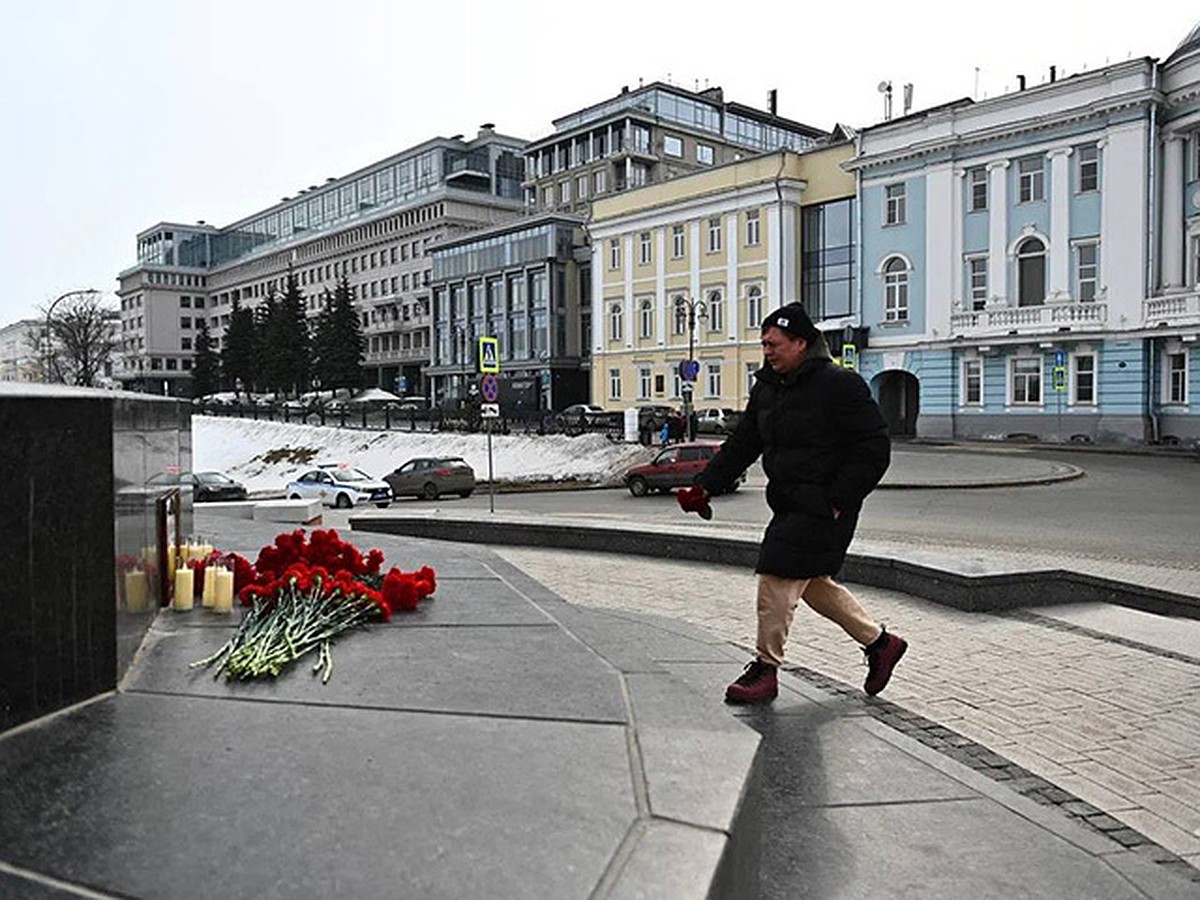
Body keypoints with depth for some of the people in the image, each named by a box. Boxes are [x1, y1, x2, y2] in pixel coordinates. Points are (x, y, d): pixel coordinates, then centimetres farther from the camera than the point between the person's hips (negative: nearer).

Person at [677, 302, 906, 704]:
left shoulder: (839, 385, -14)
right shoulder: (767, 388, 10)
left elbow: (874, 448, -14)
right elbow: (741, 444, 11)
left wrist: (838, 500, -18)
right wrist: (704, 486, 0)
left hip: (822, 509, -9)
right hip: (790, 505, 9)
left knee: (777, 579, -10)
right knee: (813, 584, 16)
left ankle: (765, 668, 4)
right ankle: (879, 642, 34)